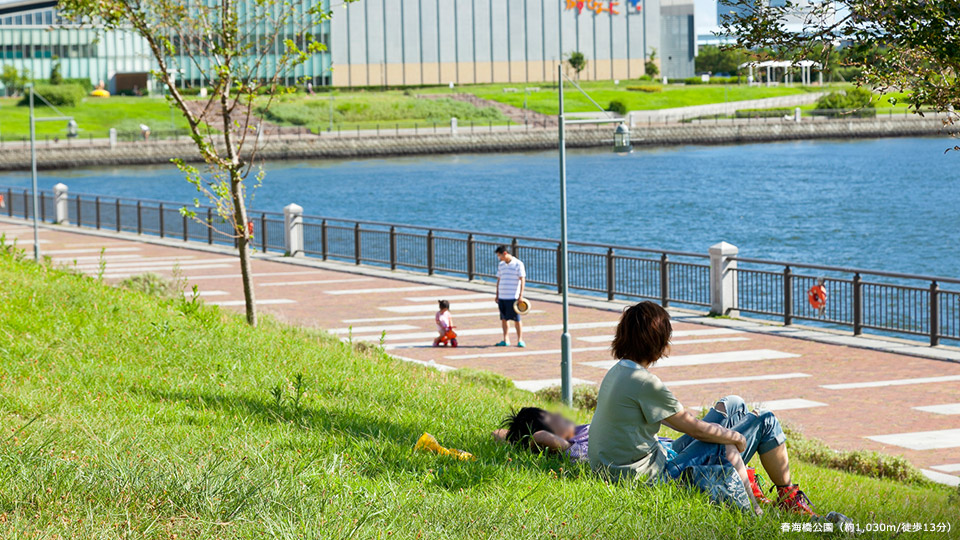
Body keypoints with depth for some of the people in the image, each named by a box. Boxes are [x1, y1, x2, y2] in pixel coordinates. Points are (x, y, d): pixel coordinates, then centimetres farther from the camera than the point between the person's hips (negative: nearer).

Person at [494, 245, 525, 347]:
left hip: (513, 297, -6)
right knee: (504, 319, 5)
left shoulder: (518, 264, -4)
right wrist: (497, 295, 15)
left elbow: (522, 280, -7)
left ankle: (520, 340, 4)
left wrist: (521, 295, -13)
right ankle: (506, 340, 10)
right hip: (502, 296, 6)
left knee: (516, 319, -3)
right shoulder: (501, 265, 14)